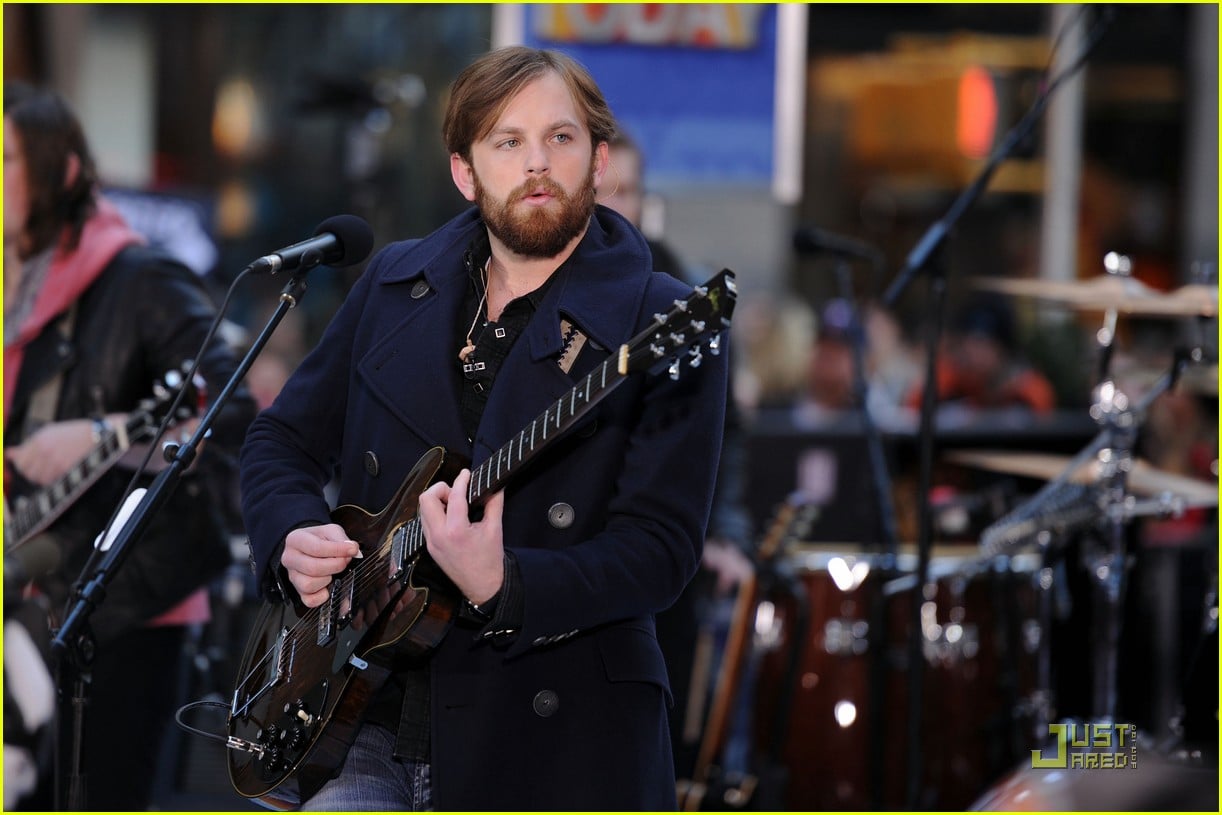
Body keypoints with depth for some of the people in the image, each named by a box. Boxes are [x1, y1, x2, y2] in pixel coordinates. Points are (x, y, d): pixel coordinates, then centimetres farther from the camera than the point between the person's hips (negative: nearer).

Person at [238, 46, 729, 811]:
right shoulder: (395, 285, 10)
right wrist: (294, 536, -1)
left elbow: (661, 549, -12)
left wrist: (502, 589, -26)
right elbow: (282, 440, 20)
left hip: (554, 743, -3)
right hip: (379, 721, 3)